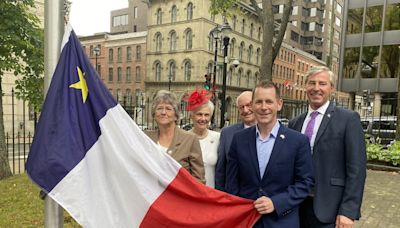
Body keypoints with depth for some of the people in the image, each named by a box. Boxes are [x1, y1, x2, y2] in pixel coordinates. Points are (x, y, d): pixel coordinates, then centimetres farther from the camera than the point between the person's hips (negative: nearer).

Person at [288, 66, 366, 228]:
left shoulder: (348, 119, -6)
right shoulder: (295, 123, 7)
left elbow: (356, 169, -10)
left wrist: (348, 211, -14)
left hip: (328, 209, -4)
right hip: (297, 205, 4)